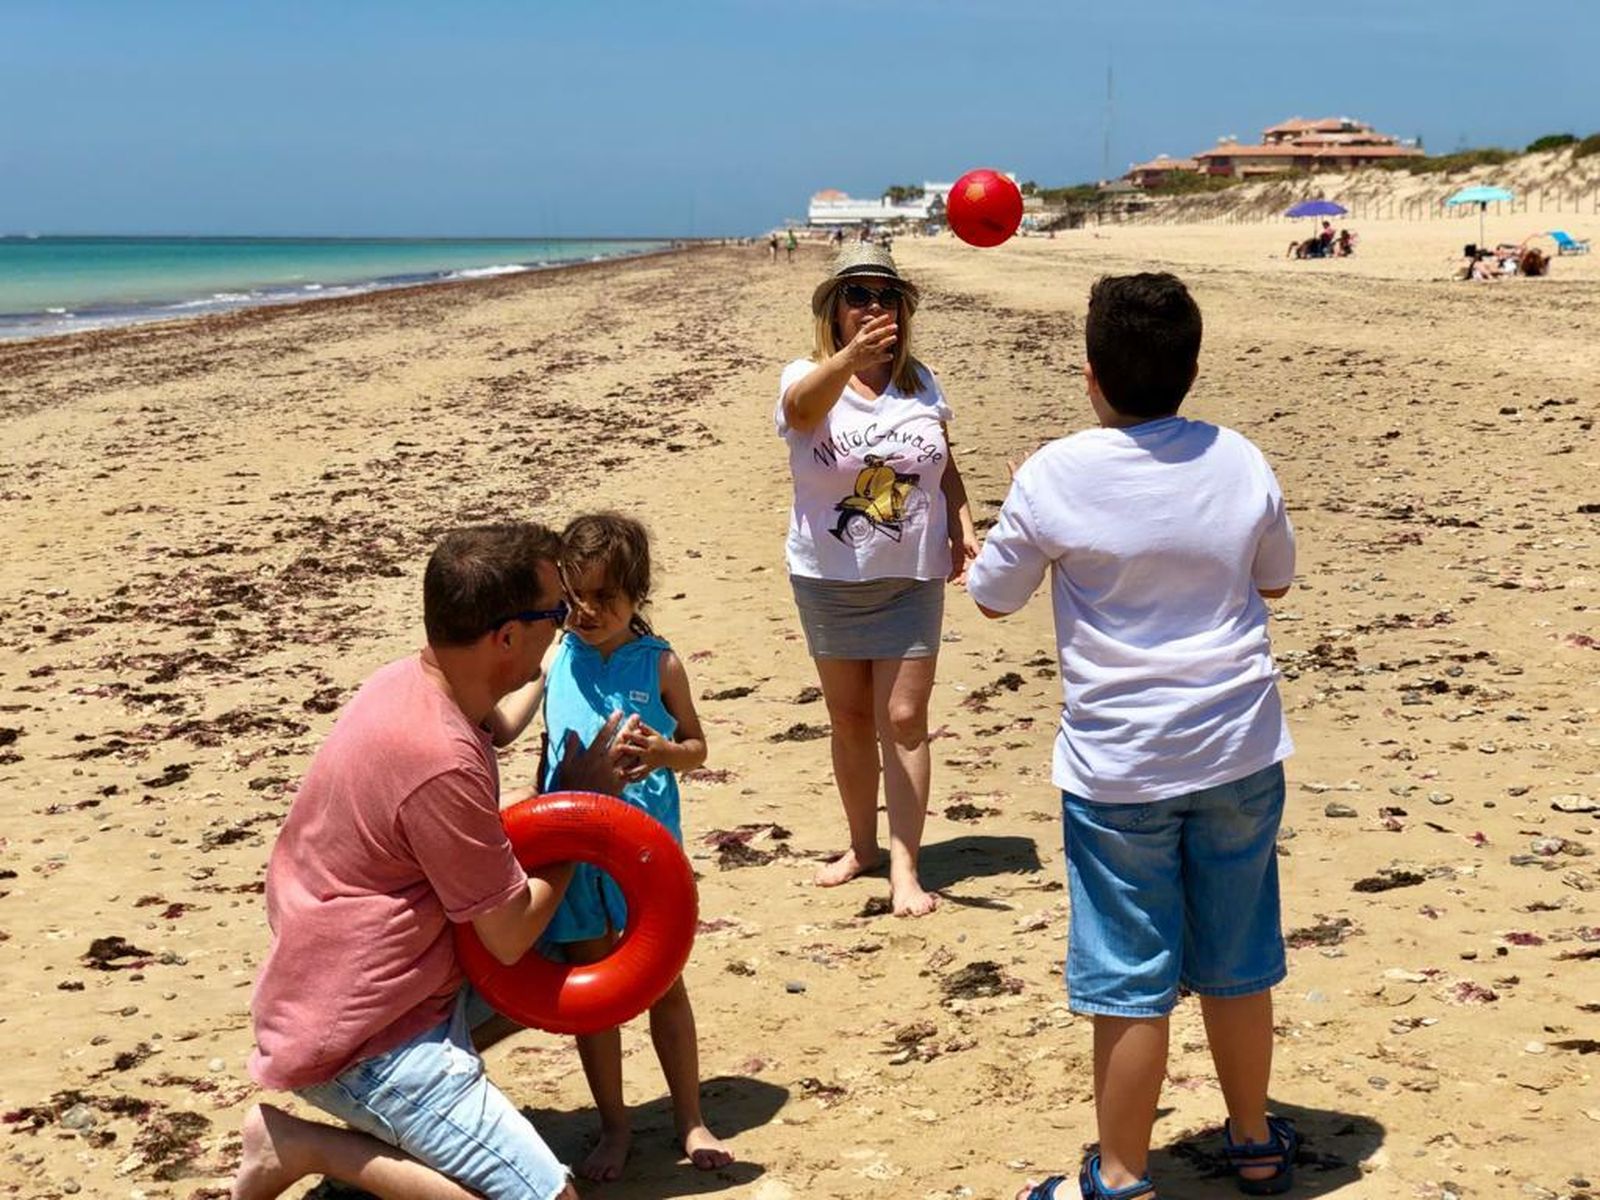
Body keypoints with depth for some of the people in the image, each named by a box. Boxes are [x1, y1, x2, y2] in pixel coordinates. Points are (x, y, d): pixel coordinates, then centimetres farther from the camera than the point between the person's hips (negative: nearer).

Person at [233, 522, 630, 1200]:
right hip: (360, 1042, -10)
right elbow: (511, 936, -16)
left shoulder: (407, 682, -2)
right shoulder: (443, 761, -29)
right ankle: (305, 1145, -5)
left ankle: (386, 1134, 15)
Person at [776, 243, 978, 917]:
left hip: (912, 578, 1)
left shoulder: (922, 384, 2)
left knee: (903, 719, -4)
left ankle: (904, 868, -1)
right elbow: (805, 405, -36)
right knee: (849, 719, 12)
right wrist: (849, 359, -56)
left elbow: (945, 465, 16)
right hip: (829, 580, -1)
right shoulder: (808, 380, -9)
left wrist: (962, 524, -1)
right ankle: (863, 846, 29)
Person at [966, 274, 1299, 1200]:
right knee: (1238, 964, 18)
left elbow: (993, 596, 0)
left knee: (1132, 981, 7)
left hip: (1118, 766, -3)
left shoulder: (1054, 478, -14)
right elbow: (1276, 579, 12)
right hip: (1240, 751, 3)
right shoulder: (1240, 463, -4)